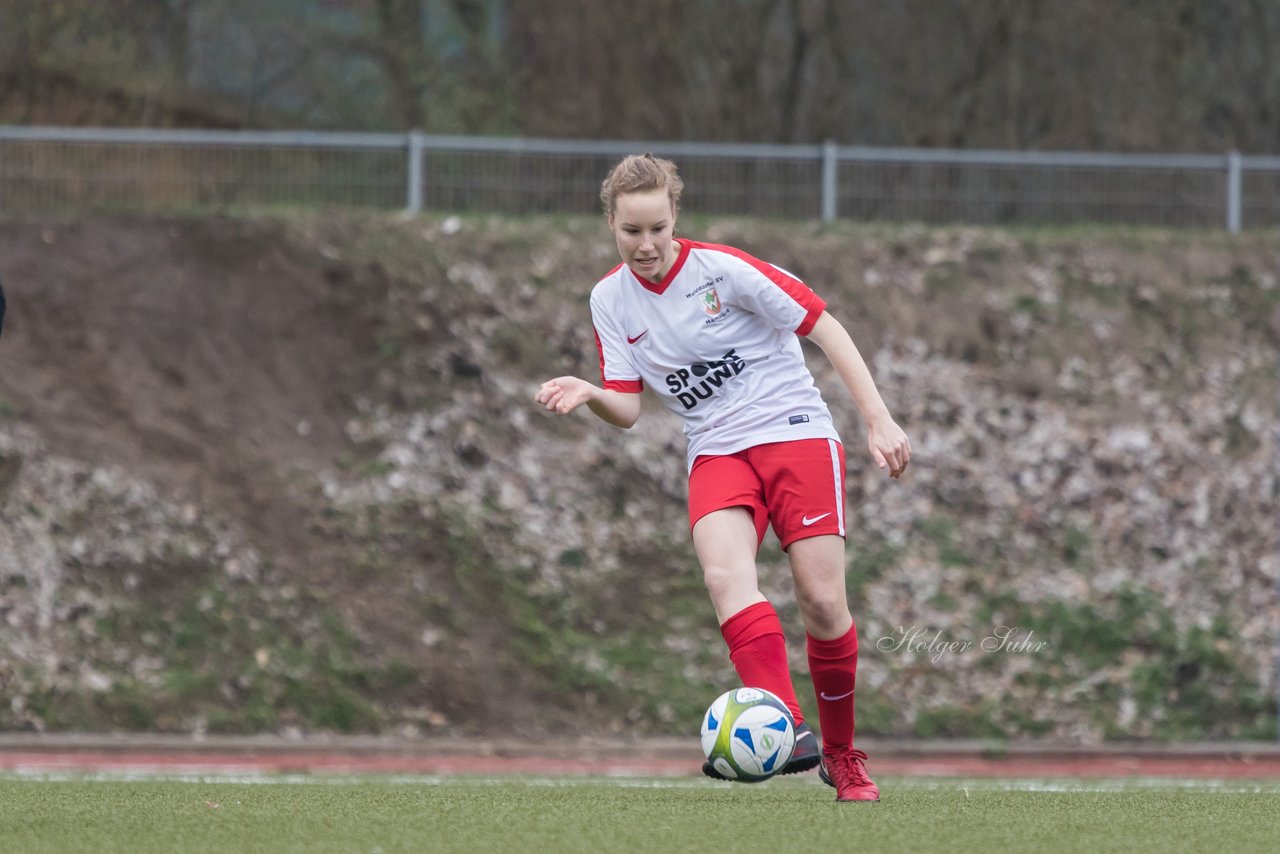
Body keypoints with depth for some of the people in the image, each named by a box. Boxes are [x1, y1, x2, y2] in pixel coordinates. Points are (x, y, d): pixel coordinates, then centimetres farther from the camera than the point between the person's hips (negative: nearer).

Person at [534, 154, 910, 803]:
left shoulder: (722, 269, -11)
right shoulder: (610, 300, 4)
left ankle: (842, 755, 12)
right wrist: (588, 395, -19)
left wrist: (878, 421, -11)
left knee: (822, 602, -10)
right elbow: (627, 409, 5)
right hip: (716, 452, 3)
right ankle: (787, 731, -42)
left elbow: (824, 328, -6)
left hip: (795, 431, -3)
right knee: (725, 573, -28)